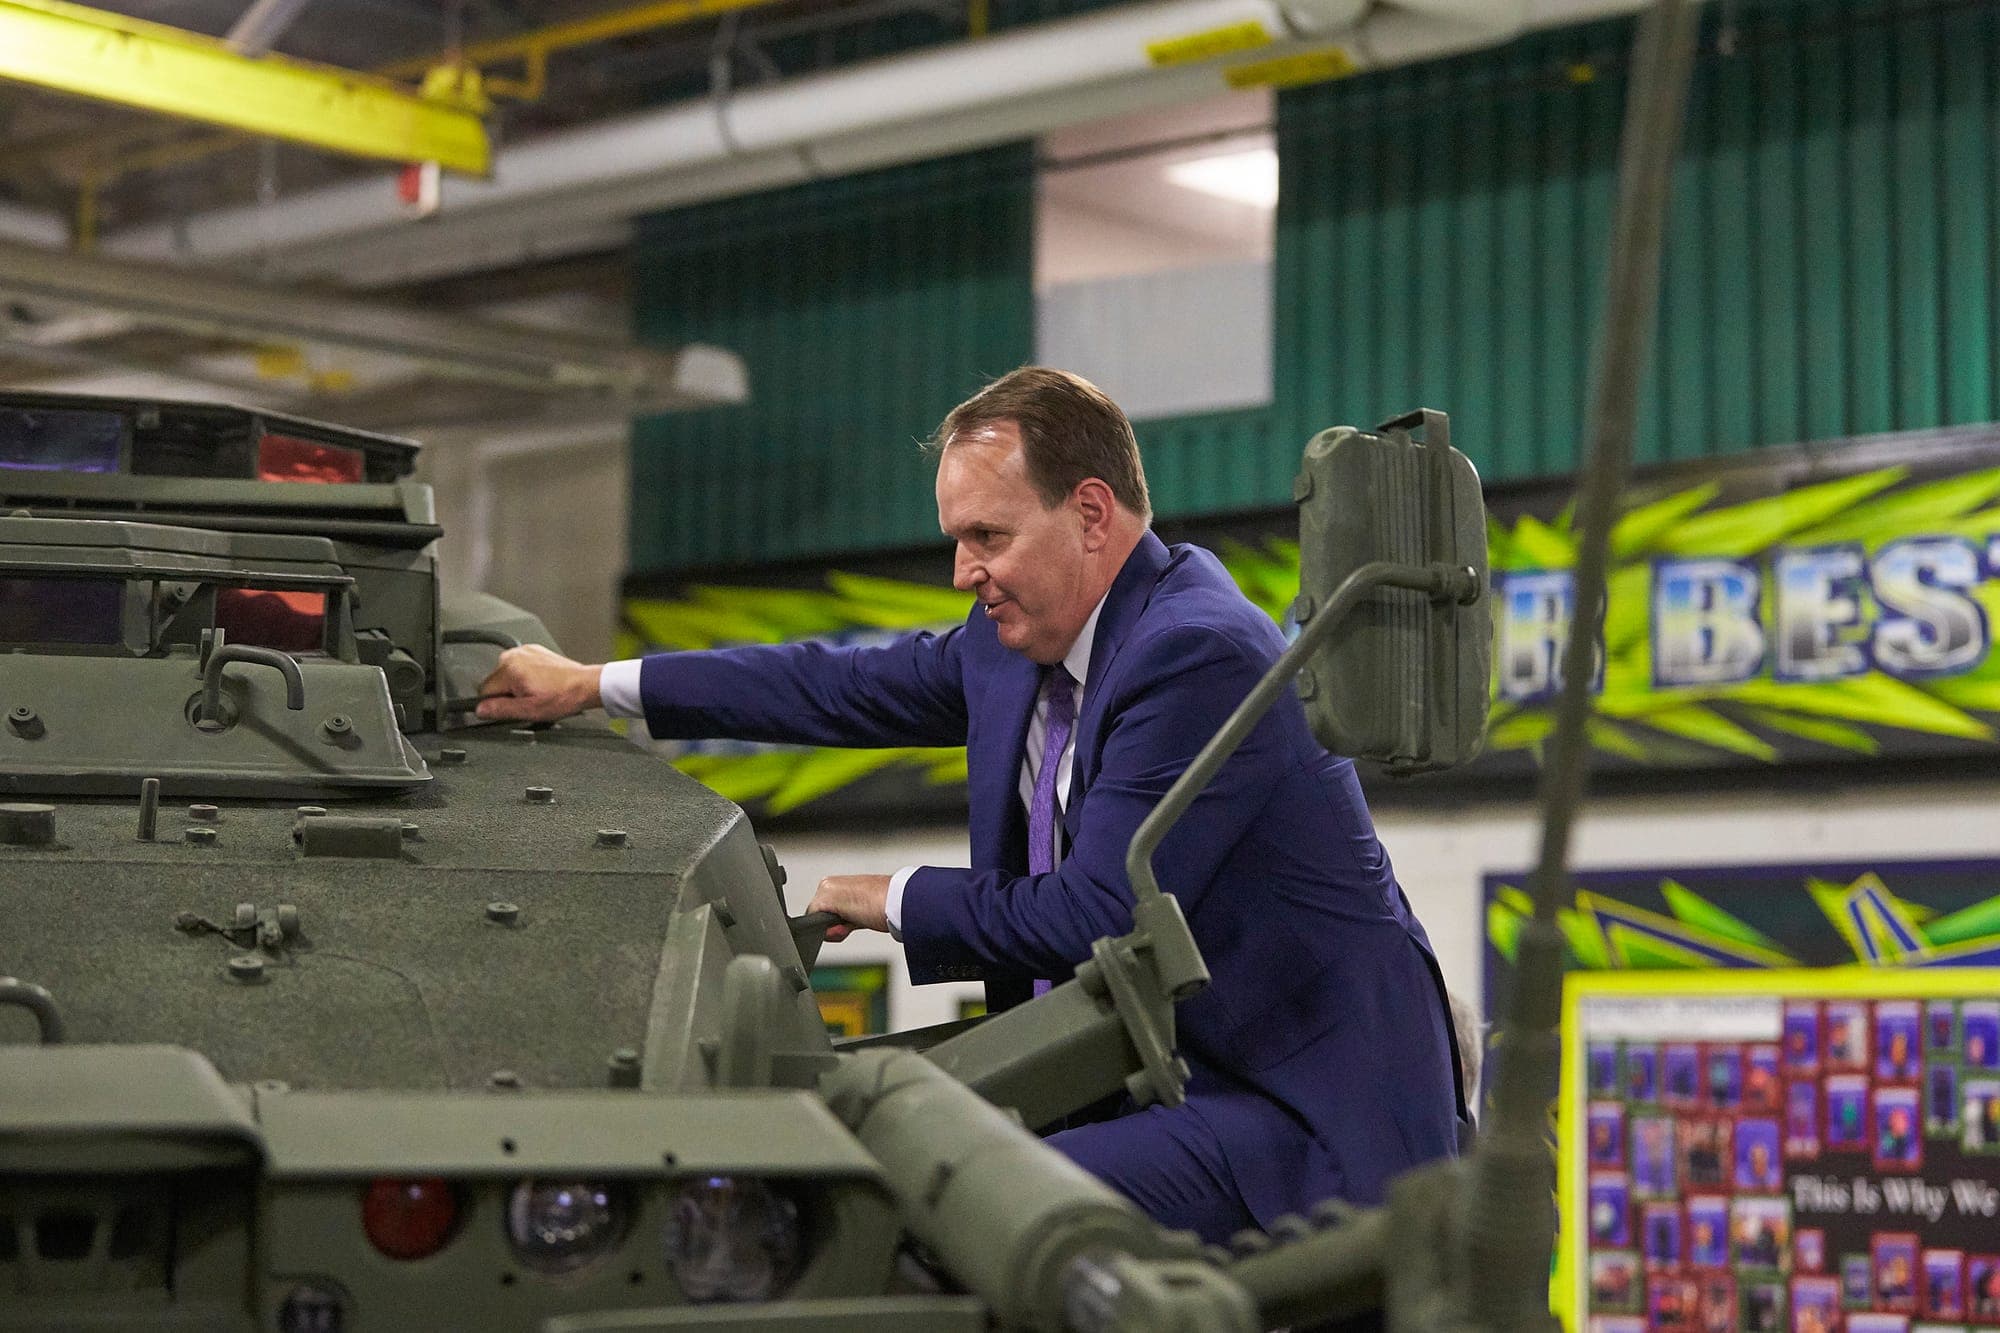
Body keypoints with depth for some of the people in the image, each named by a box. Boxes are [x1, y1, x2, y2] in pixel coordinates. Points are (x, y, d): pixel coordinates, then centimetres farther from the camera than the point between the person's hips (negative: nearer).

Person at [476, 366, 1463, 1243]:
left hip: (1307, 1116, -9)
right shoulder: (1017, 640, 8)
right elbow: (855, 685, 22)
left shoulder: (1201, 653, -21)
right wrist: (595, 686, 24)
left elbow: (1096, 916, -23)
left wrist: (898, 901, -7)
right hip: (1160, 1065, 9)